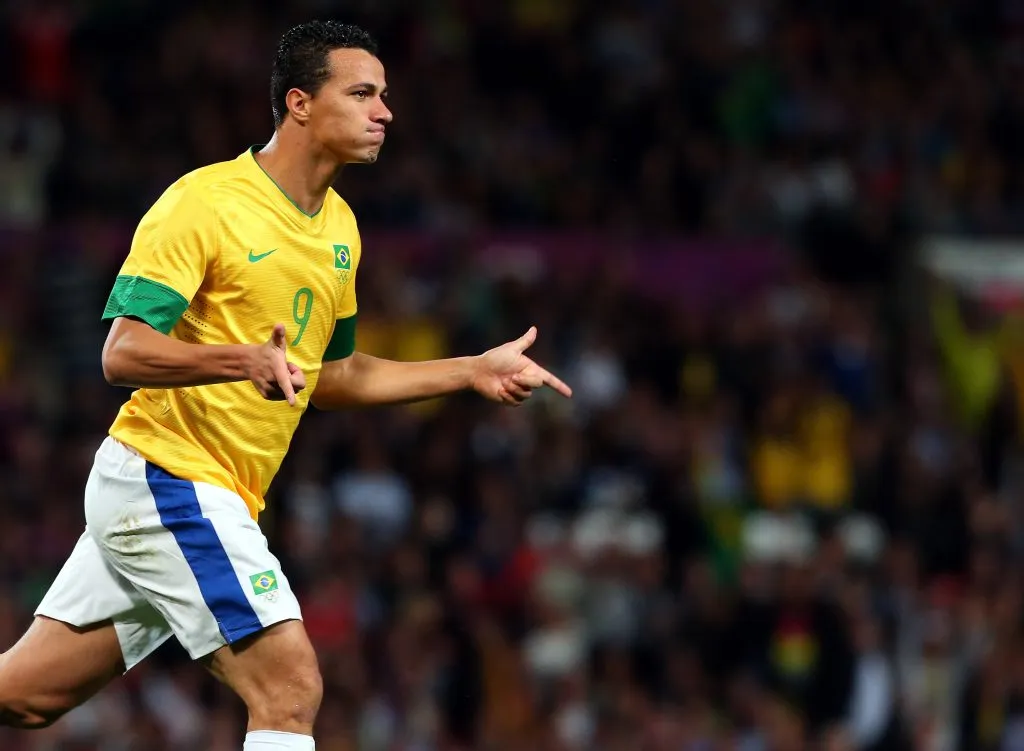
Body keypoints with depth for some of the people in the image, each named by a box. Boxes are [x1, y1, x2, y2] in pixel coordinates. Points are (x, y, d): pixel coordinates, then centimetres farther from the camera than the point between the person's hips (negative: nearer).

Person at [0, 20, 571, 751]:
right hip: (166, 478, -8)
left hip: (218, 499, 8)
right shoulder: (203, 203, -15)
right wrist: (246, 360, -37)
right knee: (289, 687, -16)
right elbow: (123, 352, -21)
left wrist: (473, 372, 15)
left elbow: (331, 375, 23)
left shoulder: (339, 226, 12)